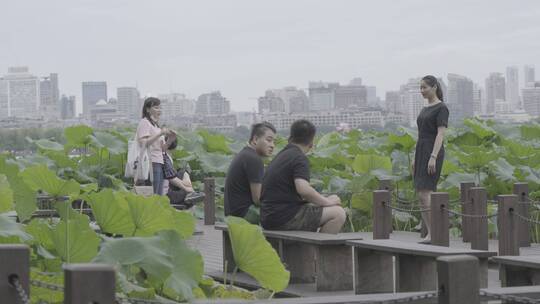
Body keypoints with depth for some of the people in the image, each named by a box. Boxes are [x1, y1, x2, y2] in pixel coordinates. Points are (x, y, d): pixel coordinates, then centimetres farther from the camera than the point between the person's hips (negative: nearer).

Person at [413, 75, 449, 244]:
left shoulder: (442, 108, -9)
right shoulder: (425, 109, 18)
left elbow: (441, 134, -17)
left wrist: (433, 157, -25)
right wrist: (416, 159, 18)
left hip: (433, 152, -9)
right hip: (422, 152, 9)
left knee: (424, 194, -16)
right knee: (423, 195, 4)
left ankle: (432, 234, -12)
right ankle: (434, 233, 7)